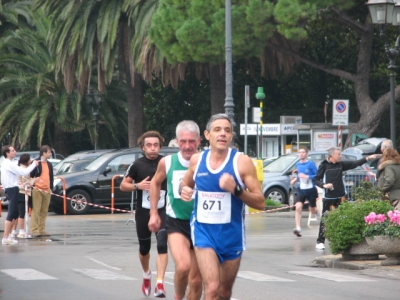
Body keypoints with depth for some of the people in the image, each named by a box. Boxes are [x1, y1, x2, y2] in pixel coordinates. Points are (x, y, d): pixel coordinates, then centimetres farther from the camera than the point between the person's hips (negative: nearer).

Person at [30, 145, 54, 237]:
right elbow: (31, 175, -4)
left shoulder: (49, 164, 17)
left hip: (47, 191, 6)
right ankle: (34, 230, -9)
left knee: (44, 211, 7)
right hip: (37, 190, -6)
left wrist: (51, 188, 12)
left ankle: (42, 230, 11)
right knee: (36, 211, -8)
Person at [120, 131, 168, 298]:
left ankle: (160, 284, -21)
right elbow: (123, 185, 4)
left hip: (162, 211, -2)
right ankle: (146, 275, 43)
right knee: (144, 248, 14)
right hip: (143, 212, 2)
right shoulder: (137, 165, -1)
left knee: (162, 245, -18)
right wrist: (138, 185, -13)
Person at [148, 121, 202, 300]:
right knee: (183, 266, -25)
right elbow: (155, 183, 17)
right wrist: (154, 213, 15)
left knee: (196, 280, 7)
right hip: (176, 224, -1)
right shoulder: (167, 163, -3)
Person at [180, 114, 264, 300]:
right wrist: (184, 190, -2)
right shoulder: (197, 160, 0)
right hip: (204, 231, 0)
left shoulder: (242, 162, -8)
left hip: (231, 233, 0)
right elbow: (186, 184, 22)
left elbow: (260, 202, -9)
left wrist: (236, 189, -25)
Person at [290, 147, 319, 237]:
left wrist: (306, 176, -23)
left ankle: (318, 212, 50)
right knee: (298, 207, -18)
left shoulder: (311, 164, -10)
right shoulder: (297, 164, 7)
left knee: (312, 210, 12)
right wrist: (295, 179, 5)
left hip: (311, 190, -3)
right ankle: (298, 228, -23)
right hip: (300, 190, 3)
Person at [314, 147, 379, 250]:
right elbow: (316, 179, -3)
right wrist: (324, 185, -21)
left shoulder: (341, 165, 8)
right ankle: (320, 241, 0)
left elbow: (355, 164, 5)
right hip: (328, 197, -5)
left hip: (340, 196, 5)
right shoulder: (324, 165, -5)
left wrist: (368, 158, -2)